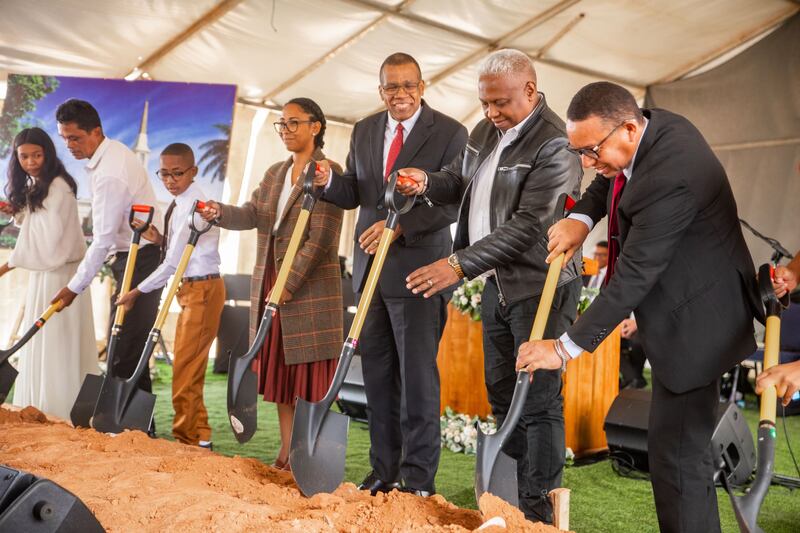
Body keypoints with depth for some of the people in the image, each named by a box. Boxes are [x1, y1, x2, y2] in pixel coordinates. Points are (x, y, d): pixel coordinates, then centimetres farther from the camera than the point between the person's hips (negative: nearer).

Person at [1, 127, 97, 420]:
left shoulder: (58, 187, -15)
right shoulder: (31, 187, 14)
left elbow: (50, 234, -20)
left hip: (60, 270, -9)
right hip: (41, 270, 9)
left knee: (57, 339, -7)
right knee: (38, 339, 11)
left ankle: (61, 412, -2)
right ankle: (38, 409, 18)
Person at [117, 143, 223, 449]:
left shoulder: (191, 205, -17)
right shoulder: (182, 203, 14)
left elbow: (174, 262, -18)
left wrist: (137, 292, -10)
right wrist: (160, 239, -2)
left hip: (202, 290, -10)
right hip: (192, 289, 10)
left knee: (185, 368, -5)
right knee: (188, 369, 14)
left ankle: (189, 439, 5)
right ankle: (197, 438, 23)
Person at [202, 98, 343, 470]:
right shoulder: (275, 173, 16)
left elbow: (321, 239, -15)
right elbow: (251, 215, 3)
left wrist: (289, 284, -18)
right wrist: (220, 213, -18)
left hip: (310, 289, -7)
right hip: (270, 284, 7)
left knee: (310, 377, -2)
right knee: (280, 373, 11)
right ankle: (285, 455, 21)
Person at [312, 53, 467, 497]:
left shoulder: (449, 133, -4)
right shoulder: (363, 131, 13)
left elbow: (455, 202, -11)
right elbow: (355, 194, 16)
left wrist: (400, 226, -21)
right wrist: (329, 182, -6)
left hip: (418, 268, -5)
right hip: (371, 268, 6)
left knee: (417, 375, -1)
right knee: (378, 375, 9)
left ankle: (418, 480, 10)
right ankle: (384, 471, 21)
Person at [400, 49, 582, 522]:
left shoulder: (555, 145, -18)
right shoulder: (486, 131, 9)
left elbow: (527, 225, -24)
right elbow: (460, 182, 21)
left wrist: (460, 265, -27)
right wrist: (427, 182, -2)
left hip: (539, 287, -8)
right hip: (496, 283, 9)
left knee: (539, 399, -2)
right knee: (501, 391, 15)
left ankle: (539, 510, 10)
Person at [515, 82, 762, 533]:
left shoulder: (670, 175, -30)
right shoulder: (653, 123, 0)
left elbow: (634, 276, -28)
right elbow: (609, 179, 19)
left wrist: (566, 348, -23)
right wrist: (582, 217, -3)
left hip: (693, 321, -10)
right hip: (679, 313, 10)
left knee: (676, 452, -4)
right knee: (679, 445, 20)